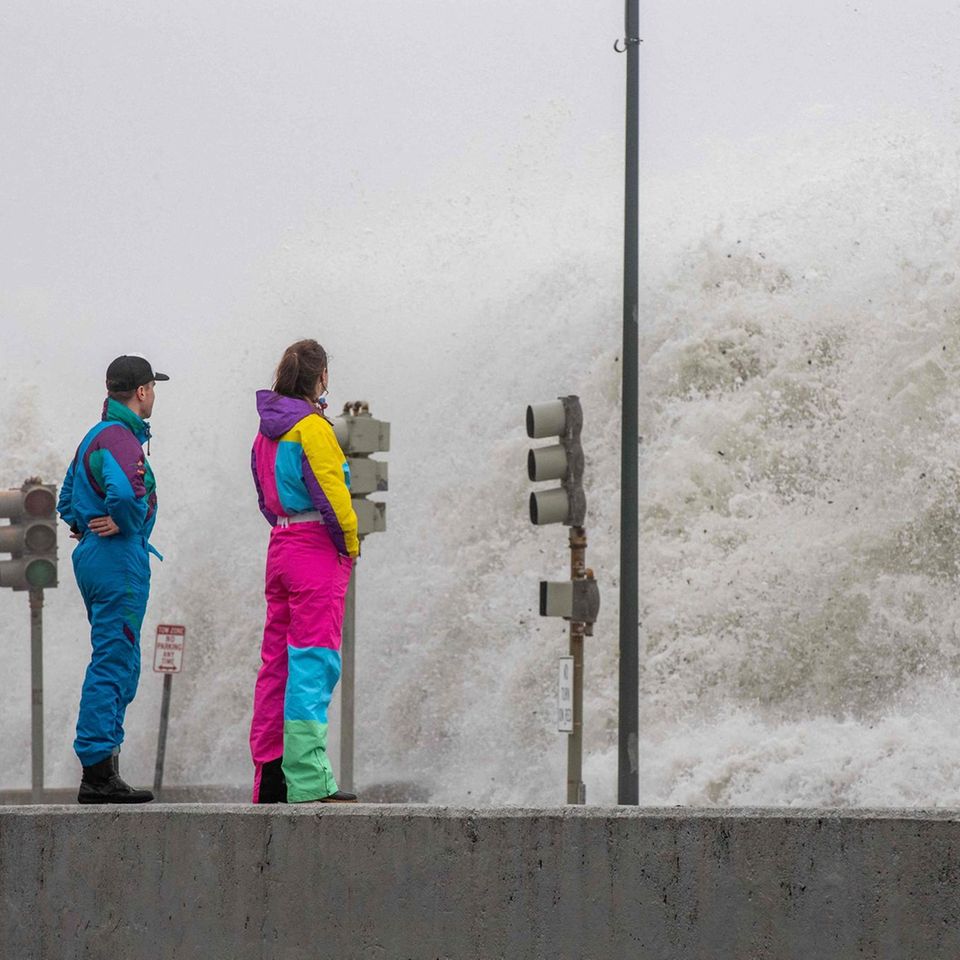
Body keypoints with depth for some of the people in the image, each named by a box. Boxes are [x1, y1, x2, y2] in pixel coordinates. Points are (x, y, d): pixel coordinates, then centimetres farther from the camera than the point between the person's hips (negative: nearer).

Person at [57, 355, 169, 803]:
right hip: (119, 558, -10)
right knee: (113, 665, -9)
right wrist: (127, 525, -15)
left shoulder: (95, 437, 18)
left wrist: (82, 525, 13)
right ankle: (98, 771, -11)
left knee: (120, 666, 14)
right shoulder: (120, 439, -15)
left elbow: (68, 499, 28)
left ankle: (101, 769, 15)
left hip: (92, 559, 10)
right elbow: (124, 493, -34)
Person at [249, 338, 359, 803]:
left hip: (279, 546, 9)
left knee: (278, 660, 11)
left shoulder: (267, 431, 14)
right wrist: (350, 543, -3)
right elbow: (331, 492, -16)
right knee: (314, 661, -10)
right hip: (317, 547, -9)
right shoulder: (312, 426, -11)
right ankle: (308, 779, -15)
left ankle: (269, 774, 13)